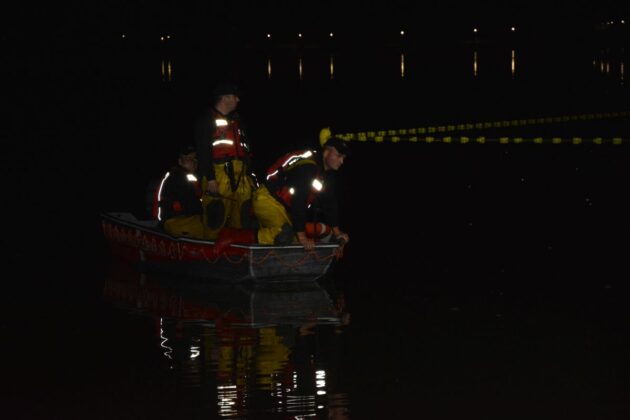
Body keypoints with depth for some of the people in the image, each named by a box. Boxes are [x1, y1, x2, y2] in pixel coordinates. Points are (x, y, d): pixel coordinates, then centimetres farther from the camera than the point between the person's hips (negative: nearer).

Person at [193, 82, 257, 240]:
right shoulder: (207, 120, -2)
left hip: (241, 177, 7)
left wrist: (250, 176, 19)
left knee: (242, 220, 7)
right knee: (216, 218, -11)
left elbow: (245, 150, 26)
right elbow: (203, 152, -10)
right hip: (218, 175, -7)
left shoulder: (235, 121, 23)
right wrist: (210, 179, -18)